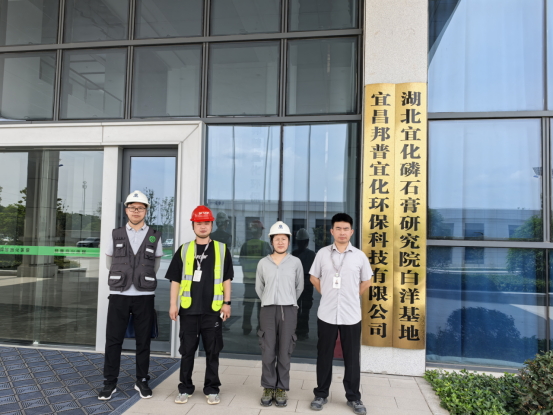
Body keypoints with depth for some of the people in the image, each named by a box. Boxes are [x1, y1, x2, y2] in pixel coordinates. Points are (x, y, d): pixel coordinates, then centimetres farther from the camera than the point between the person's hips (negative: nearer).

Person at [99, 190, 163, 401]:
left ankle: (141, 381, 21)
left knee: (143, 341, 7)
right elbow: (109, 263, 18)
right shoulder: (116, 235, 3)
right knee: (113, 340, 3)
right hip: (119, 296, 0)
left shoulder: (155, 237, 2)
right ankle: (110, 383, 17)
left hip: (144, 297, 0)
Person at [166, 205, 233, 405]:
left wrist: (227, 302, 0)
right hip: (188, 308, 1)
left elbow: (226, 279, 6)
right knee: (187, 350, 9)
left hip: (213, 309, 0)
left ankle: (212, 389, 20)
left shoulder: (221, 249, 5)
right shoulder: (184, 250, 6)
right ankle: (185, 388, 23)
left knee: (212, 351, 7)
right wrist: (173, 304, 0)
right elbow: (175, 280, 6)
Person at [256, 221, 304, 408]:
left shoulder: (296, 262, 1)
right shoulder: (263, 263, 3)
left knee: (284, 352, 4)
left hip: (288, 311, -1)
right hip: (268, 311, 1)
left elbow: (299, 287, 12)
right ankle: (268, 388, 16)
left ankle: (282, 389, 17)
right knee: (268, 352, 2)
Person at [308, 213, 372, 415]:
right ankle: (321, 394, 26)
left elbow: (366, 282, 11)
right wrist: (327, 295, 7)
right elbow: (314, 278, 11)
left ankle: (353, 398, 25)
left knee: (352, 359, 9)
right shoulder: (322, 253, -1)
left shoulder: (359, 255, -1)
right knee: (324, 356, 10)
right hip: (326, 314, 0)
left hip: (351, 315, 0)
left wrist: (351, 297, 9)